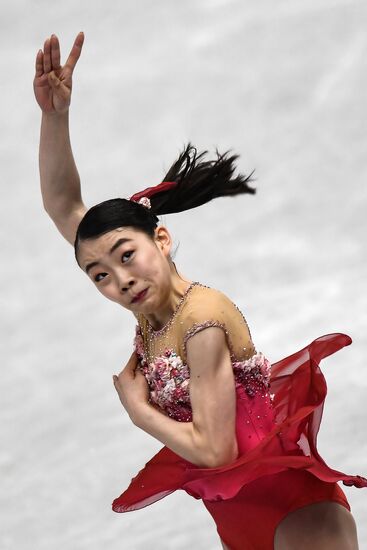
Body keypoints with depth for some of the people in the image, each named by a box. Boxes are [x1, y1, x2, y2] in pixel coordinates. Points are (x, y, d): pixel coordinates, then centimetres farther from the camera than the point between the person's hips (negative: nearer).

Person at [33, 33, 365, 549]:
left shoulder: (201, 317, -21)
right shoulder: (150, 300, 1)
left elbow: (215, 449, -23)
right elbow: (62, 206, 4)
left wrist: (138, 409, -7)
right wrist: (55, 114, -8)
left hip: (292, 507, -8)